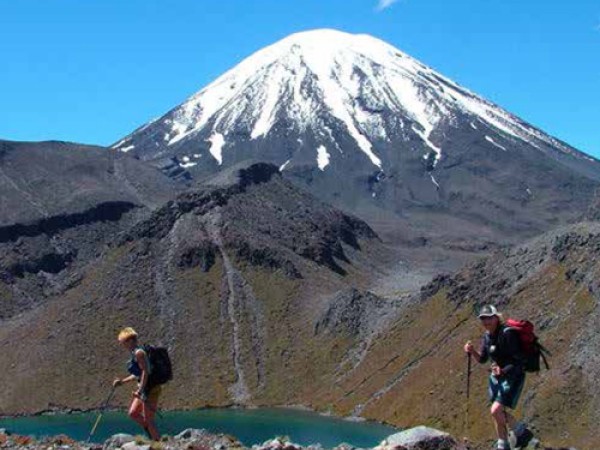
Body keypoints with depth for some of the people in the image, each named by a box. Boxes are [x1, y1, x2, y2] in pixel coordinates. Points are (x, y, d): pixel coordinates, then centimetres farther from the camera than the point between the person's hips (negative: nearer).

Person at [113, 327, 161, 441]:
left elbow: (145, 372, -23)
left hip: (150, 389, -10)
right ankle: (153, 435, 23)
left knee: (148, 420, -3)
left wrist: (140, 390, -24)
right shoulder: (135, 353, 15)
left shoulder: (139, 352, -15)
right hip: (145, 389, 10)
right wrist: (122, 381, 20)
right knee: (133, 413, 14)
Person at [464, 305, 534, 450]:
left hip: (512, 377, -8)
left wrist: (503, 371, -36)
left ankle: (522, 432, 7)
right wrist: (472, 351, -11)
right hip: (496, 377, 8)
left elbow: (518, 361, -23)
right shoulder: (487, 336, 1)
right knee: (498, 413, 13)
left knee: (496, 411, -15)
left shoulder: (508, 334, -22)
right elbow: (482, 359, 8)